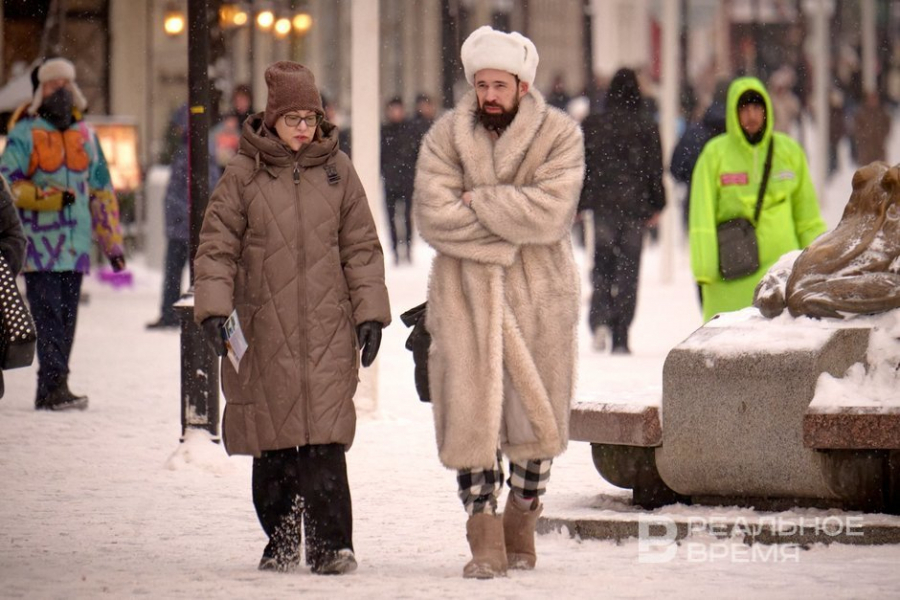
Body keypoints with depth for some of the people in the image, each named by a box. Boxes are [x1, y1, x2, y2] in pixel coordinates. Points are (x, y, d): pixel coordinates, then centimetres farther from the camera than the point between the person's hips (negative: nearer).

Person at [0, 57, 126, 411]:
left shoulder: (84, 135, 15)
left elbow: (101, 190, 21)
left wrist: (112, 242, 18)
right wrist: (48, 197, -19)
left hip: (75, 245, 5)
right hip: (39, 245, -5)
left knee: (67, 318, 5)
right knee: (48, 315, -12)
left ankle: (51, 391, 11)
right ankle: (54, 386, -15)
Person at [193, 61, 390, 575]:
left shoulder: (337, 171, 9)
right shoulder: (243, 175, 4)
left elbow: (361, 247, 13)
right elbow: (217, 247, 4)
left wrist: (370, 313, 7)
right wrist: (213, 308, -8)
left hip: (328, 330, 0)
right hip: (264, 332, 0)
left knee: (325, 439, -10)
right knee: (273, 442, 4)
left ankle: (332, 543, -7)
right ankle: (281, 541, 16)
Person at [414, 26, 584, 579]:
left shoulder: (560, 135, -2)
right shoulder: (445, 138, 2)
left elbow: (549, 211, -17)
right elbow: (434, 216, -10)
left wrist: (477, 201, -13)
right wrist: (510, 225, -14)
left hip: (539, 294, 0)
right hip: (465, 292, 0)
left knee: (535, 409, 7)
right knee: (471, 409, -5)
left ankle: (522, 528, 23)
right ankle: (485, 540, -3)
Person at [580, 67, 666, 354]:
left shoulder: (592, 124, 0)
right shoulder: (646, 126, -2)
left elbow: (582, 167, 3)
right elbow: (655, 169, 0)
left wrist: (576, 205, 9)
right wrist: (657, 205, 9)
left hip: (603, 203, 1)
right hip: (635, 204, -1)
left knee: (602, 265, 10)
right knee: (629, 269, 5)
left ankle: (600, 320, -15)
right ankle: (620, 338, 1)